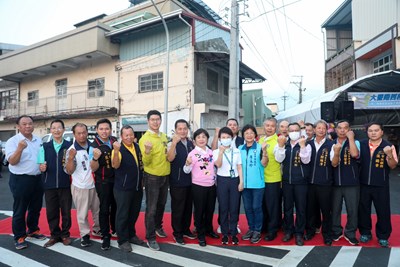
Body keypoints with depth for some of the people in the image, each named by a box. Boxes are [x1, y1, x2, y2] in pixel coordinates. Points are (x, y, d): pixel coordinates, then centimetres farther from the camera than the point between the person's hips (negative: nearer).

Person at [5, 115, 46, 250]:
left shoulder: (38, 140, 8)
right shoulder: (12, 141, -10)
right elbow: (12, 161, -18)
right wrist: (20, 148, -33)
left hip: (37, 179, 6)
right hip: (20, 180, -6)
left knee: (35, 208, 17)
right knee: (19, 210, 5)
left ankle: (33, 230, 34)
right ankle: (19, 237, 17)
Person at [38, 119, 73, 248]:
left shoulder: (70, 145, 0)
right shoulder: (45, 146, 6)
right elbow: (41, 165, 4)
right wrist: (42, 167, -18)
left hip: (65, 184, -2)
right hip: (49, 185, 2)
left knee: (66, 211, 7)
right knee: (51, 211, 10)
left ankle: (65, 234, 24)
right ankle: (55, 235, 26)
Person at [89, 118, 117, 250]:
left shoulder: (115, 141, -3)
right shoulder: (94, 146, -15)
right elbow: (93, 169, -18)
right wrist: (95, 158, -36)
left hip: (117, 179, 4)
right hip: (103, 181, -4)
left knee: (115, 206, 16)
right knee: (105, 208, 1)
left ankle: (115, 230, 35)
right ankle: (105, 236, 15)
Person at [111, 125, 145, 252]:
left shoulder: (137, 147, 4)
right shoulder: (118, 149, -15)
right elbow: (115, 165, -32)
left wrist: (142, 180, 16)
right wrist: (116, 151, -48)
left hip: (137, 187, 6)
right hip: (123, 188, -6)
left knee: (134, 213, 18)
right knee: (122, 214, 4)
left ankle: (131, 235, 35)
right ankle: (122, 240, 18)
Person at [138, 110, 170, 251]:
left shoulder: (164, 136, 5)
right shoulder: (145, 138, -15)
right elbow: (145, 162, -20)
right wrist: (147, 151, -39)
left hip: (165, 176, 7)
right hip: (152, 177, -6)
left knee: (161, 205, 21)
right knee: (151, 208, 2)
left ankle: (158, 227, 41)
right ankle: (150, 237, 14)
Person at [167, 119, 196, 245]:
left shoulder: (191, 143, 7)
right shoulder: (172, 144, -11)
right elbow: (170, 158, -31)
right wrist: (174, 143, -42)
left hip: (190, 181, 6)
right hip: (177, 182, -6)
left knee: (188, 207, 16)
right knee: (177, 208, 4)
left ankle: (186, 229, 33)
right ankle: (177, 233, 20)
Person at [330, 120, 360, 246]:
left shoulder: (355, 142, -2)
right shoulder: (332, 144, 1)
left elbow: (355, 154, -24)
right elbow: (334, 164, -9)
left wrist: (350, 137, -15)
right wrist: (336, 152, -28)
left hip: (351, 183, -1)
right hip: (336, 183, 1)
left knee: (352, 210, 5)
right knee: (335, 209, 10)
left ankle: (350, 233, 23)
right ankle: (336, 231, 28)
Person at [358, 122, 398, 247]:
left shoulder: (388, 146, -5)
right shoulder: (361, 145, 1)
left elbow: (393, 166, -9)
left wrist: (389, 155, -28)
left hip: (381, 185, -2)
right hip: (363, 184, 2)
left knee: (383, 211, 7)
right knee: (363, 210, 11)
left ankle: (383, 236, 24)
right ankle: (365, 233, 28)